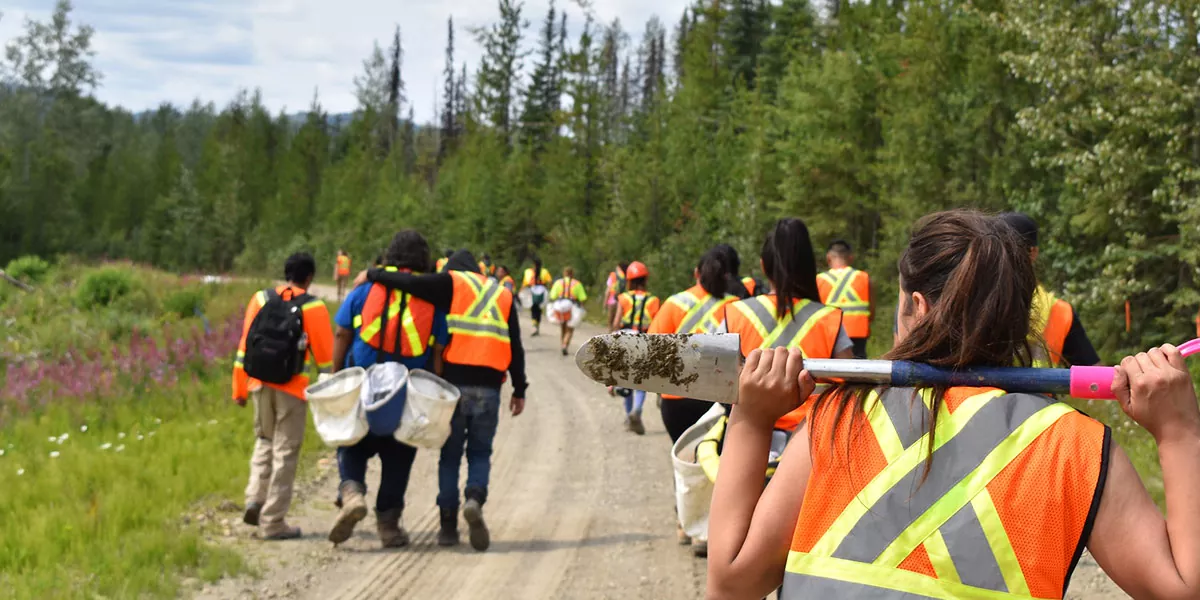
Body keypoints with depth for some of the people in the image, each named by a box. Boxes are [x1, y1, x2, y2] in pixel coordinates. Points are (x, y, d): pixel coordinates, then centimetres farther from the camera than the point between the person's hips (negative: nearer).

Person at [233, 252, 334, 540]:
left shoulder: (260, 299, 6)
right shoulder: (312, 308, -4)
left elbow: (244, 347, 8)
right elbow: (325, 355, -4)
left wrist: (240, 389, 14)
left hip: (260, 385, 4)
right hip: (291, 389, -4)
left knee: (265, 441, 24)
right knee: (285, 452, 4)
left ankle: (255, 498, 7)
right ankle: (273, 522, 6)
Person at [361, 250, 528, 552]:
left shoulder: (452, 284, 7)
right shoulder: (503, 294, 17)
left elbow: (412, 282, -8)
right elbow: (516, 347, 13)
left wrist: (373, 274, 7)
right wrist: (519, 390, 16)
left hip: (455, 382, -2)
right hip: (489, 387, 2)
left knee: (450, 455, 8)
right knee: (480, 453, 10)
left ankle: (448, 525, 8)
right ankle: (475, 499, -18)